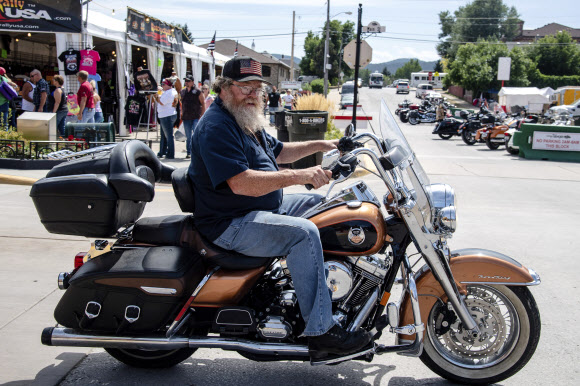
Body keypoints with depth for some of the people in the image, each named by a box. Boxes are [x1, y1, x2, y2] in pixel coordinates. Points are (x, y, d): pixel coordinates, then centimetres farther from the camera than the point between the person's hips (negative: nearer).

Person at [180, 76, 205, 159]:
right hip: (186, 118, 5)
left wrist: (202, 115, -8)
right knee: (188, 136, 9)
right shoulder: (182, 92, 11)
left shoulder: (197, 91, -3)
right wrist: (181, 113, 14)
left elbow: (203, 104, -2)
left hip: (196, 117, -5)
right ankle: (189, 152, 18)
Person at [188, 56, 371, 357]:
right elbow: (241, 182, -31)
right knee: (303, 232, -29)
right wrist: (301, 176, -33)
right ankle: (320, 330, -23)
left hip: (264, 207, 11)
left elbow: (278, 151, 26)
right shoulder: (216, 126, -19)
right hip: (230, 224, -11)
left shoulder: (247, 120, 15)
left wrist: (320, 145, 13)